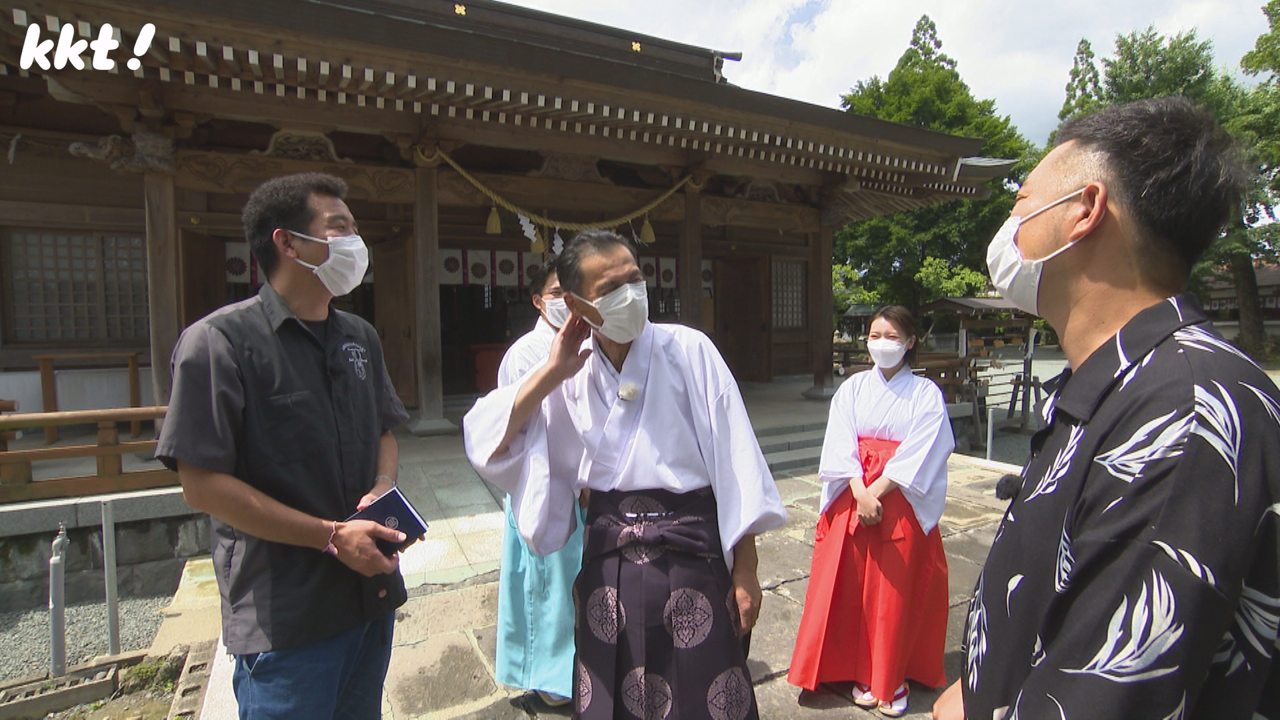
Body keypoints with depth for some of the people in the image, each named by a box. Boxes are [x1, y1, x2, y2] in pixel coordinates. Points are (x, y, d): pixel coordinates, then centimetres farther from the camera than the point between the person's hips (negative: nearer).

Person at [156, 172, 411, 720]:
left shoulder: (360, 337, 7)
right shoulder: (221, 340, -14)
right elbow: (202, 484, -16)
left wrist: (382, 491, -6)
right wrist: (333, 536, -19)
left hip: (372, 592, 7)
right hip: (286, 618, -6)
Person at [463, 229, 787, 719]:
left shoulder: (688, 350, -10)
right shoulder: (570, 374, 1)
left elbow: (733, 462, -9)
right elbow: (485, 443, -2)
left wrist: (744, 572, -7)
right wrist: (551, 373, -10)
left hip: (691, 553, -3)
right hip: (606, 558, 4)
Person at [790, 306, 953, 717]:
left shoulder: (926, 394, 1)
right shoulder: (853, 388, 6)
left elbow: (920, 452, -9)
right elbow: (841, 445, -3)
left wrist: (878, 490, -17)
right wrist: (860, 493, -16)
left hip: (902, 504, -2)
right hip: (853, 496, 2)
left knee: (896, 591, 5)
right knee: (853, 587, 6)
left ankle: (893, 679, 23)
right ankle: (862, 673, 23)